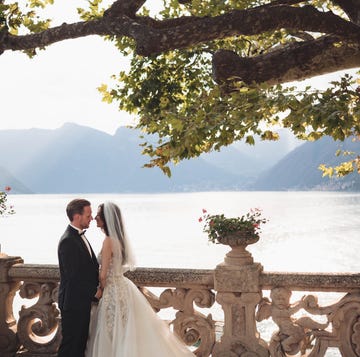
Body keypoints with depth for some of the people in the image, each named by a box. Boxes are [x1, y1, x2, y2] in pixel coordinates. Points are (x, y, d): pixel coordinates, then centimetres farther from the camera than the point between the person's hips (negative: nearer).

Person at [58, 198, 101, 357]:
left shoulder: (79, 236, 10)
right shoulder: (68, 241, -21)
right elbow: (73, 276, -23)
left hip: (83, 300, 9)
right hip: (73, 302, -9)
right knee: (70, 343, 2)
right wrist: (94, 292, -14)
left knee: (81, 341, 18)